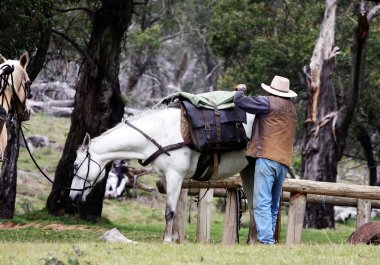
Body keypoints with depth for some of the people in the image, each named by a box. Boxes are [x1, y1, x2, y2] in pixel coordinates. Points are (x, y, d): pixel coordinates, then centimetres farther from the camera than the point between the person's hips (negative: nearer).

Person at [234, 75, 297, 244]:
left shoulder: (269, 102, -3)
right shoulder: (292, 109, 21)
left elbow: (239, 101, -5)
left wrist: (241, 90, 17)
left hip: (267, 156, -8)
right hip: (284, 162, 8)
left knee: (262, 203, -12)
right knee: (273, 206, 12)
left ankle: (266, 240, -21)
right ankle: (270, 238, 8)